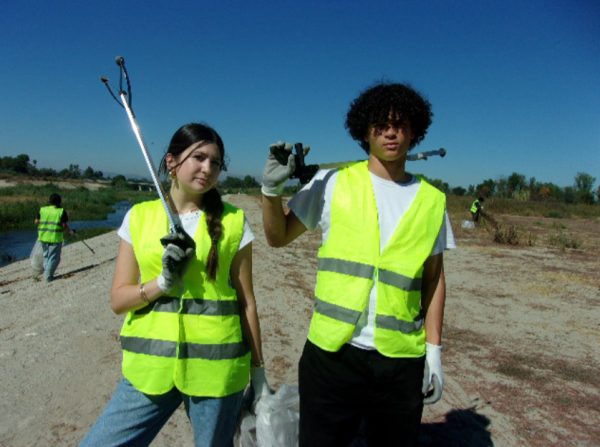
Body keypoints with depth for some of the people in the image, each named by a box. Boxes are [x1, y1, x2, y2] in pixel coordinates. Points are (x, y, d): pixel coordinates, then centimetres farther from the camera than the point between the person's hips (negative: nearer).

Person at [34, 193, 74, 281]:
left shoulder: (42, 210, 4)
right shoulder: (62, 212, -8)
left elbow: (36, 222, 3)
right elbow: (65, 226, -11)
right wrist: (70, 232, 6)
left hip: (43, 237, 5)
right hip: (55, 238, -4)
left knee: (46, 255, 21)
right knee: (54, 257, 5)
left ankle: (46, 273, 24)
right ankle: (48, 276, 3)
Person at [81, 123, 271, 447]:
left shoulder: (233, 222, -2)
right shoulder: (139, 216, 3)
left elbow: (246, 303, 1)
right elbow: (118, 299, 3)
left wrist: (257, 371, 5)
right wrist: (162, 283, -15)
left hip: (216, 368, -1)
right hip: (150, 365, 2)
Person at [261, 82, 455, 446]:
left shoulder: (432, 200, 5)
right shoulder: (333, 184, -1)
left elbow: (434, 278, 8)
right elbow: (279, 237, 5)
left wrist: (434, 350, 4)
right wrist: (272, 190, -12)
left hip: (401, 361, 2)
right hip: (331, 353, -1)